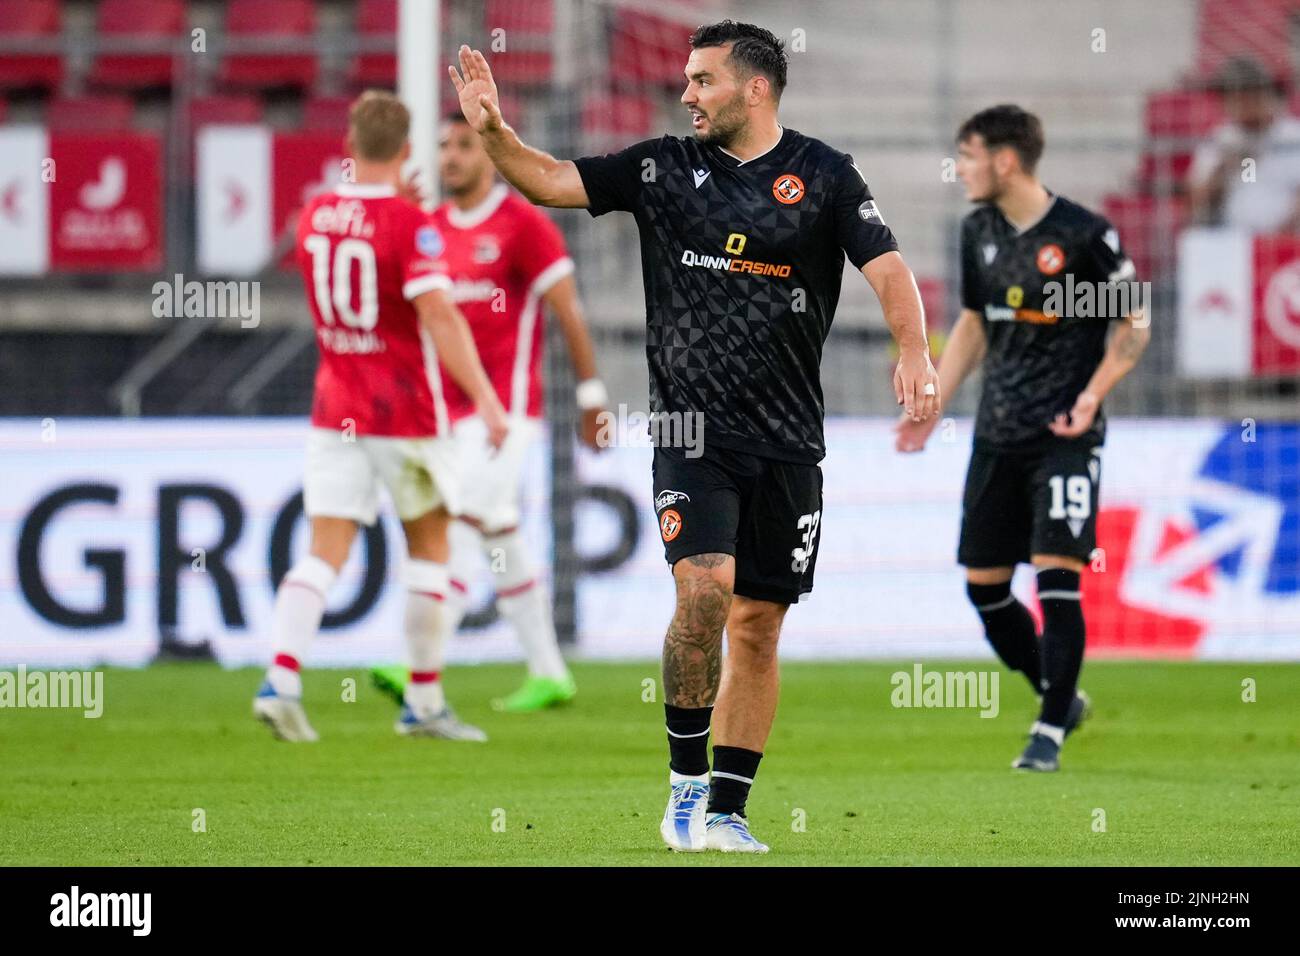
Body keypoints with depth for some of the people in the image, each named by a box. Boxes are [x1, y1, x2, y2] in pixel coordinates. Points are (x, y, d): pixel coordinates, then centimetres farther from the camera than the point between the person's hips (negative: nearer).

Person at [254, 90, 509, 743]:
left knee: (325, 553, -1)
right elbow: (439, 316, -24)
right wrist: (487, 400, -27)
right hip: (406, 414, -4)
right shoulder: (410, 225, -14)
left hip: (334, 413, 4)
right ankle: (424, 702, 13)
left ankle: (280, 682, -21)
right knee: (429, 547, 11)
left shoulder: (314, 217, 4)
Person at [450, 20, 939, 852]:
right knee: (704, 589, -19)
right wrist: (492, 131, -12)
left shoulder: (823, 175, 2)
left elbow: (887, 267, -6)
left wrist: (914, 354, -23)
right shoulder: (665, 168, 6)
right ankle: (687, 777, -4)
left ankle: (726, 810, 12)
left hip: (787, 440, 0)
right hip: (691, 430, 0)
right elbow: (552, 181, 5)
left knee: (759, 625, 4)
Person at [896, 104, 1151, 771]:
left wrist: (1094, 393, -16)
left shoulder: (1084, 235, -12)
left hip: (1065, 435, -7)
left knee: (1056, 576, -13)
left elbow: (1135, 324, -4)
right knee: (983, 584, 6)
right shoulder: (979, 231, 7)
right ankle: (1061, 697, 24)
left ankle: (1051, 730, -6)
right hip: (997, 435, 7)